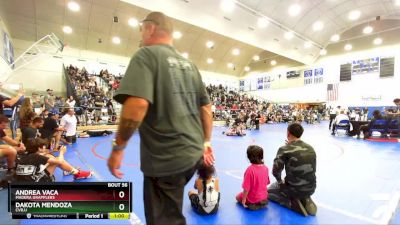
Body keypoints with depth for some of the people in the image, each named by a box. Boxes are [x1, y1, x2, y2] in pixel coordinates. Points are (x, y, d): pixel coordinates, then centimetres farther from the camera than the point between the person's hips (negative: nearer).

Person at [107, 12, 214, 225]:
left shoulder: (146, 54, -10)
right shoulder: (189, 64, 11)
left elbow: (137, 104, -25)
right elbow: (206, 107, 11)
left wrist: (118, 147, -12)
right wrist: (205, 141, 18)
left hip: (165, 159, -7)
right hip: (193, 153, 7)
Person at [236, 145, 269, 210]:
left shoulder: (250, 169, -30)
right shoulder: (265, 168, -10)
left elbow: (246, 187, -25)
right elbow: (267, 183, 5)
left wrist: (243, 200, -11)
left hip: (253, 199, -6)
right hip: (264, 197, 6)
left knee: (238, 197, 21)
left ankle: (251, 204, 0)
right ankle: (262, 202, 11)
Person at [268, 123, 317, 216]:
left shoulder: (284, 149, -17)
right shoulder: (310, 148, 0)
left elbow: (275, 171, -19)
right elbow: (312, 168, 15)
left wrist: (280, 181, 3)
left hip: (294, 189, -5)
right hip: (311, 188, 6)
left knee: (269, 190, 22)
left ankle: (294, 204, 1)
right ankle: (305, 200, 11)